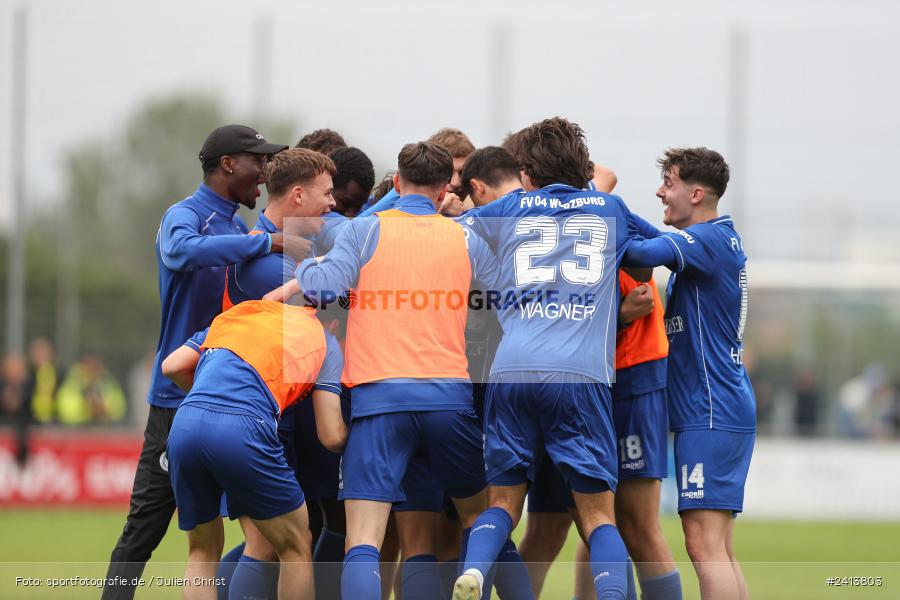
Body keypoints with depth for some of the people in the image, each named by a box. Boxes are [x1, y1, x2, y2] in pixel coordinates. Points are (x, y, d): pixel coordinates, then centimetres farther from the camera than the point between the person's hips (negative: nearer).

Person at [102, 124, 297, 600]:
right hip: (180, 396, -8)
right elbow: (183, 251, -32)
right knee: (144, 529, -6)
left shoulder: (239, 230, 17)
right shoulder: (185, 215, -8)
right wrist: (272, 243, -33)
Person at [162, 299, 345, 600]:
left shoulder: (239, 312, 31)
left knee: (202, 554, 19)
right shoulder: (324, 340, 19)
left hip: (184, 425, 4)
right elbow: (332, 437, 11)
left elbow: (172, 366, 26)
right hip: (242, 427, -4)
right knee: (296, 547, 13)